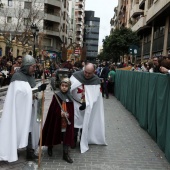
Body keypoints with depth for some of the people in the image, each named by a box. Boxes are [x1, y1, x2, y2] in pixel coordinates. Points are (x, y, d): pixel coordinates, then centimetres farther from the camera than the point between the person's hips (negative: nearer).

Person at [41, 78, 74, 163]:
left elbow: (71, 111, 4)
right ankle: (50, 147, 43)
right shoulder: (56, 96, -9)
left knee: (67, 136, 2)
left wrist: (68, 115, -15)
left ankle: (66, 154, 13)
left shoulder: (70, 97, -1)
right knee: (53, 134, 16)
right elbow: (53, 109, -10)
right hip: (56, 121, -1)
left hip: (67, 121, 2)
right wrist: (60, 113, -23)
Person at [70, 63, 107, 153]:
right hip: (75, 103, 0)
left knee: (85, 124, 10)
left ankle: (83, 142, 29)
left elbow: (95, 96, -14)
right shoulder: (76, 75, -14)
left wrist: (86, 103, -25)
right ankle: (73, 141, 23)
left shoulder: (96, 80, -14)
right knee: (75, 123, 3)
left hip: (88, 106, 0)